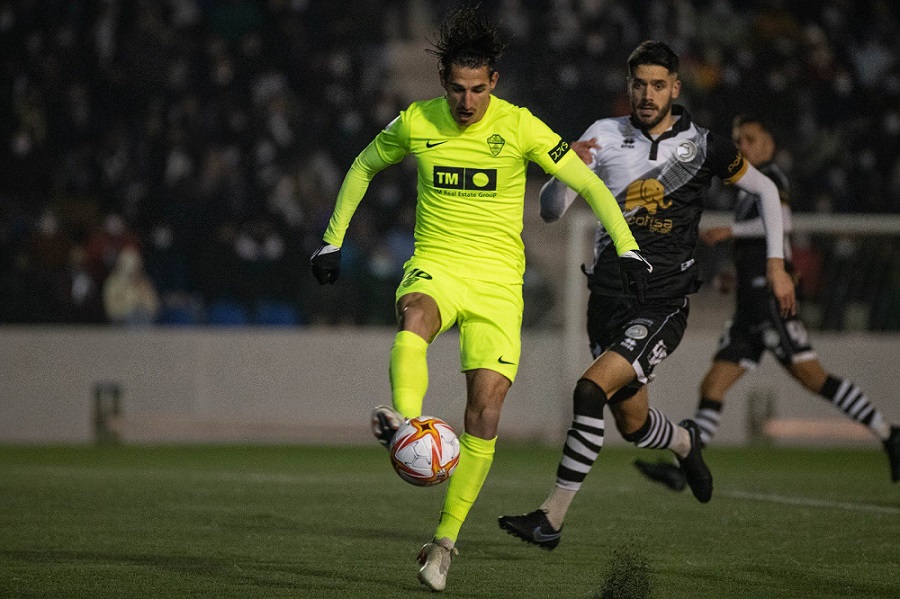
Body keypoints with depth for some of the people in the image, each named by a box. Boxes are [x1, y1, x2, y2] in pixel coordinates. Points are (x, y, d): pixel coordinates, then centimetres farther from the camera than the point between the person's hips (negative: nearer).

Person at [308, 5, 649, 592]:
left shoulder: (519, 127, -6)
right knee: (414, 315, -37)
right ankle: (406, 423, -62)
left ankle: (446, 539, 1)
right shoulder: (415, 123, 1)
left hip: (498, 279, -1)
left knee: (485, 409, -11)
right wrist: (334, 240, 18)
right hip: (435, 265, 1)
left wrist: (628, 247, -6)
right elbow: (363, 168, 20)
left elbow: (589, 184, 1)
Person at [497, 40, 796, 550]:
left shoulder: (703, 145, -2)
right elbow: (550, 211, -1)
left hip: (663, 303, -4)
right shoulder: (605, 136, 1)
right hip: (608, 297, 4)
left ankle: (552, 518, -19)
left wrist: (777, 263, 7)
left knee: (592, 389, -24)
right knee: (633, 425, 15)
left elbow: (765, 188, 13)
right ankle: (686, 443, 52)